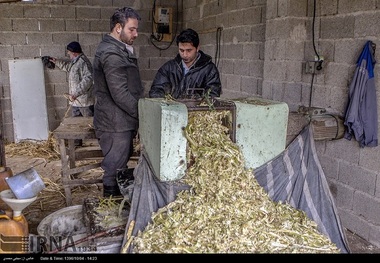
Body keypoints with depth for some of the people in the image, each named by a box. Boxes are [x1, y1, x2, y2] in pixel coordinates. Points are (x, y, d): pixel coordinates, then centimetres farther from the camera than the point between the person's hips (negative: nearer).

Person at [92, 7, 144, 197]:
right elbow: (120, 95, -24)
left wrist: (141, 109, 12)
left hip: (119, 122, 10)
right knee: (115, 170, 0)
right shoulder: (112, 54, -18)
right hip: (115, 124, -10)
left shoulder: (118, 50, 15)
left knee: (120, 167, 19)